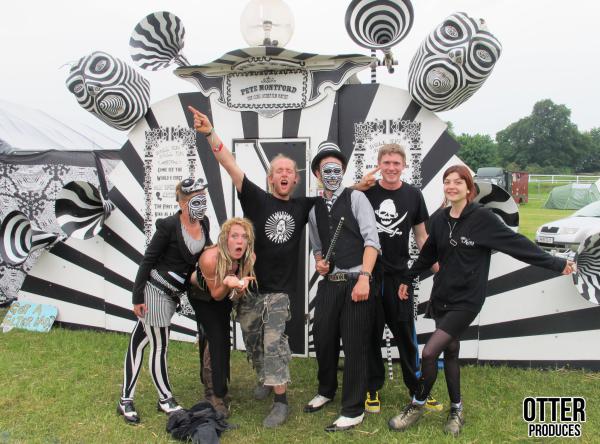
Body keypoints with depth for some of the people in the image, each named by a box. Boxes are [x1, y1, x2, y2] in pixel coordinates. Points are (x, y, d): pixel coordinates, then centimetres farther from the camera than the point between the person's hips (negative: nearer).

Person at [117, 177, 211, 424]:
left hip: (172, 293, 6)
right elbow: (148, 260, -14)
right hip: (155, 290, -6)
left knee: (139, 342, 16)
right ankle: (166, 400, 21)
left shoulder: (204, 224, 0)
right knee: (160, 346, 5)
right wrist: (137, 297, -13)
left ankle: (126, 401, 27)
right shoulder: (169, 225, -18)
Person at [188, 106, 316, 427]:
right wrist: (210, 134, -22)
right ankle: (264, 379, 40)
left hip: (279, 290, 0)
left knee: (273, 344, -8)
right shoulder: (257, 198, -3)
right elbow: (230, 166, -12)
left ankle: (281, 402, 3)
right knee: (253, 344, 14)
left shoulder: (302, 207, 5)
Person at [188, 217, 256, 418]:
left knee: (223, 339, 5)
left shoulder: (249, 259, -27)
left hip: (223, 297, 4)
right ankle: (219, 395, 2)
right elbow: (216, 295, -25)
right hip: (201, 295, -4)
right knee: (217, 339, -12)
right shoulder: (210, 258, -39)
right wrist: (227, 283, -46)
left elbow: (235, 297, -15)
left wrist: (240, 287, -38)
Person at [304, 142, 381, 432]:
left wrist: (364, 278, -19)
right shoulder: (314, 209, 14)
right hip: (329, 282, 5)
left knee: (354, 346, 1)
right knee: (322, 339, 14)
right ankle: (326, 391, 41)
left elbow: (372, 240, -10)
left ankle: (353, 410, 17)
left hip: (356, 282, -5)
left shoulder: (356, 198, -1)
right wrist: (319, 262, 2)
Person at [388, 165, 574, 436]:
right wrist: (408, 279, 22)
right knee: (450, 352, 14)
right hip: (441, 297, 6)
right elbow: (428, 254, 15)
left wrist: (555, 264, -12)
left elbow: (517, 243, -12)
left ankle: (417, 407, 11)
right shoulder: (439, 219, 3)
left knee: (429, 353, -11)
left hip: (467, 300, -5)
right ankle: (456, 411, 31)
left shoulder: (482, 217, -13)